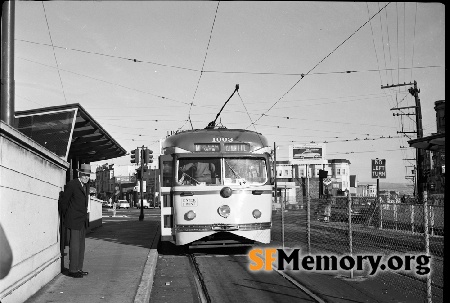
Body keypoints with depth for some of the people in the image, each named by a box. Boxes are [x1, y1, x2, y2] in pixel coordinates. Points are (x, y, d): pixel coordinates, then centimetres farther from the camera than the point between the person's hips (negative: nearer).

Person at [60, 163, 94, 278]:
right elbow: (64, 201, -5)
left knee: (81, 245, 10)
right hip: (74, 221, -8)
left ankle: (79, 269, 15)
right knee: (74, 245, -6)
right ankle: (72, 270, -1)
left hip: (83, 220, 8)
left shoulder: (86, 186, 13)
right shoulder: (72, 185, -12)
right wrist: (67, 216, 3)